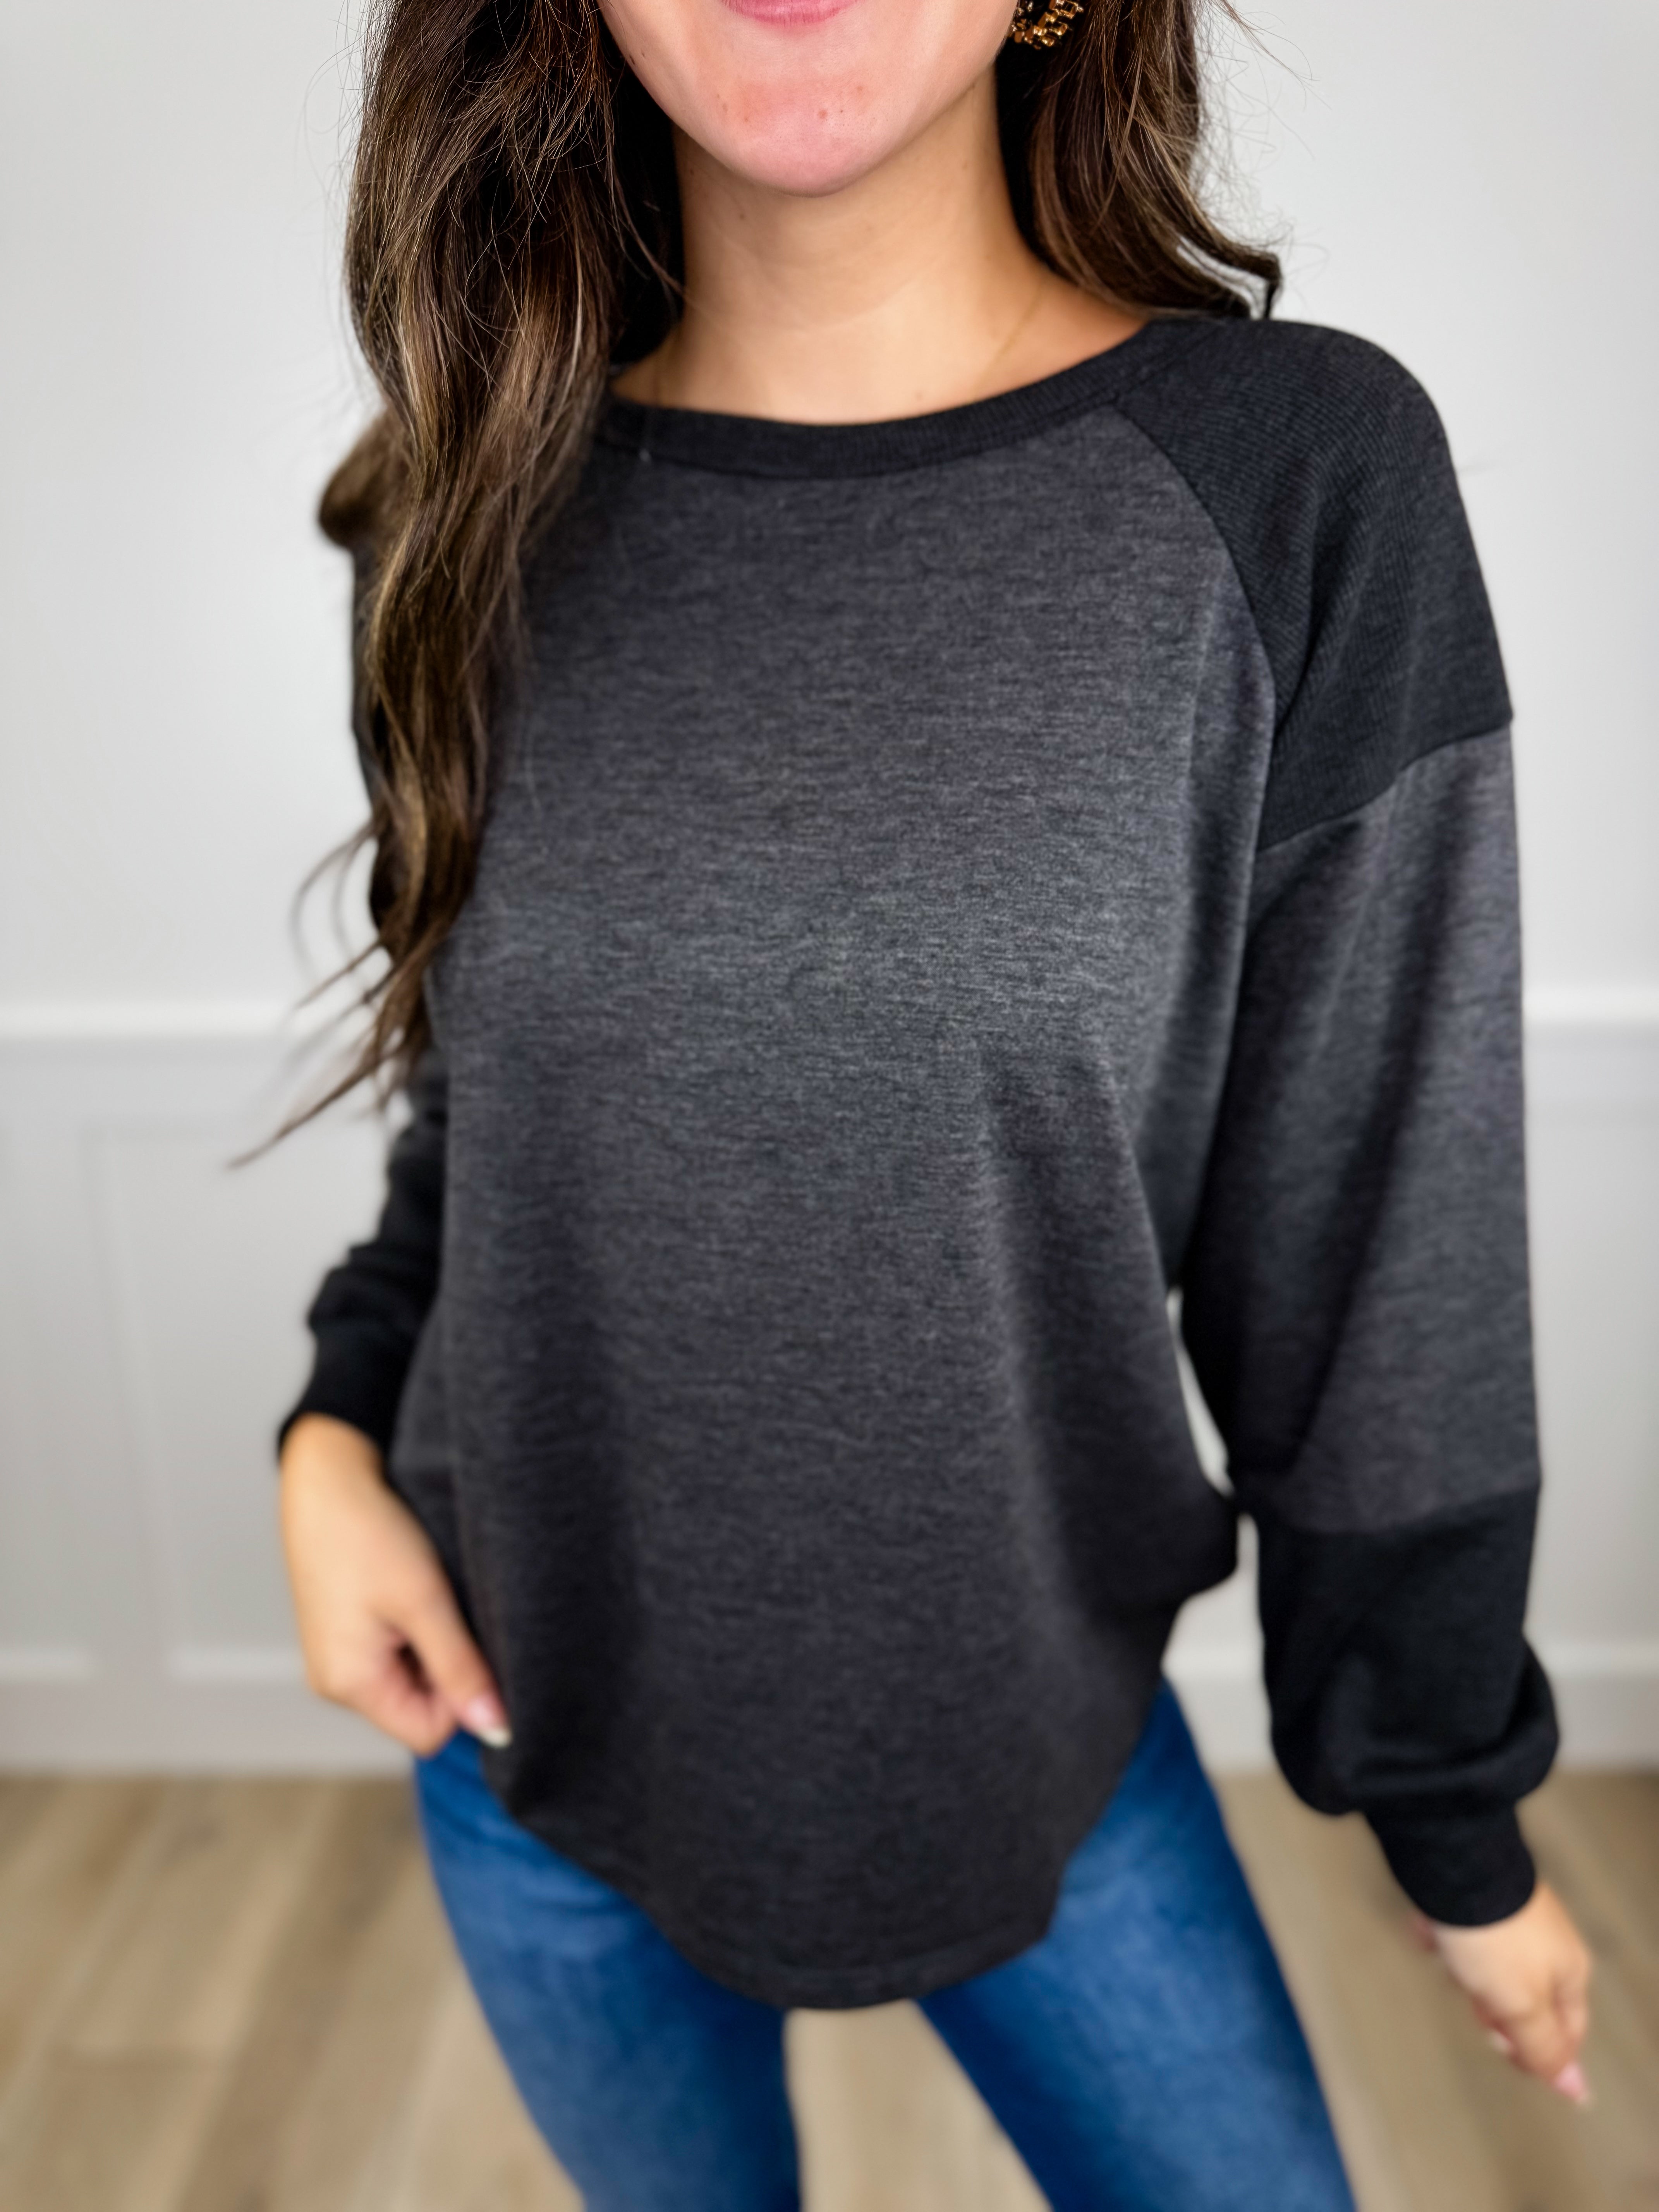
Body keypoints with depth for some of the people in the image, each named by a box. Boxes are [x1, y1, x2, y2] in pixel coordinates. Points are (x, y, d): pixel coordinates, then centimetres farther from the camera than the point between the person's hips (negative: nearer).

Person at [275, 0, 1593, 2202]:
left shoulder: (1298, 472, -15)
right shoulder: (490, 508, -5)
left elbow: (1383, 1245, -10)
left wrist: (1458, 1813, -1)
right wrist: (340, 1428, -7)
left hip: (1042, 1726, -2)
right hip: (538, 1720, 3)